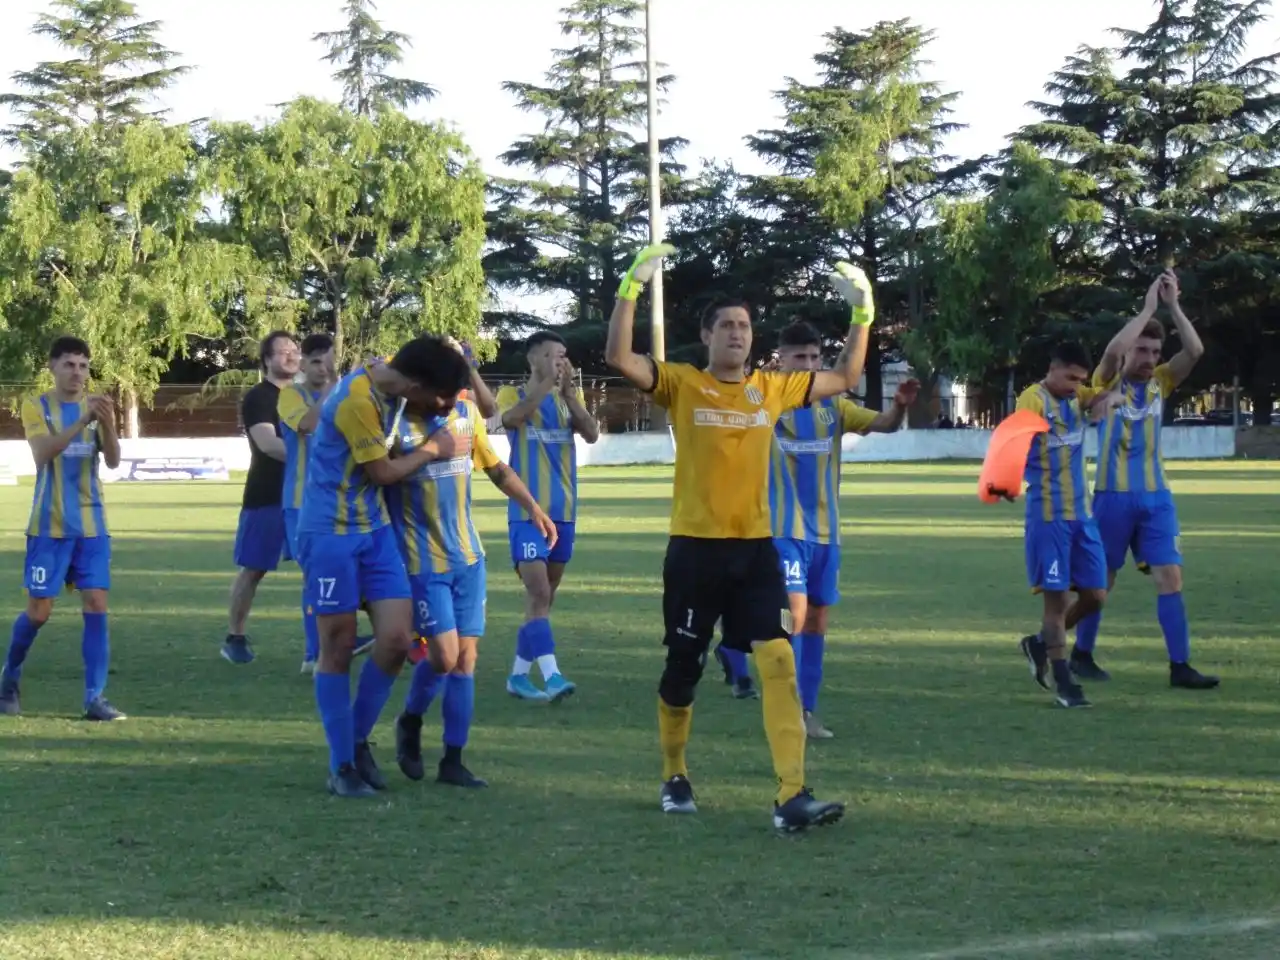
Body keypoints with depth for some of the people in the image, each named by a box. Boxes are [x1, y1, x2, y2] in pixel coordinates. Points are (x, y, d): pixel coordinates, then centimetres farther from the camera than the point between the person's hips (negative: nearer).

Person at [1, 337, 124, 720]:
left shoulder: (96, 406, 5)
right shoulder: (36, 406, -4)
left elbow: (113, 461, -7)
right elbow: (43, 453, -20)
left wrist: (107, 424, -26)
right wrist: (82, 422, -33)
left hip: (91, 525, 3)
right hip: (49, 526, -3)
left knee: (97, 605, -6)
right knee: (38, 610, 0)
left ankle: (95, 698, -5)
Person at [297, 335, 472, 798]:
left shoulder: (386, 373, 1)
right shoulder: (358, 400, -24)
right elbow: (383, 472, -12)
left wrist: (448, 392, 6)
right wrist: (431, 449, 0)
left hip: (374, 529, 8)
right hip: (331, 533, -8)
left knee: (397, 639, -2)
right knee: (339, 646, 0)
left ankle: (358, 741, 17)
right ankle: (341, 766, 10)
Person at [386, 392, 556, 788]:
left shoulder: (467, 413, 2)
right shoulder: (398, 424, -14)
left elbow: (497, 469, 16)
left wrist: (533, 507, 10)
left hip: (468, 557, 5)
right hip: (424, 562, -5)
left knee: (466, 658, 3)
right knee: (445, 657, -11)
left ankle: (452, 761, 12)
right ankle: (410, 722, 19)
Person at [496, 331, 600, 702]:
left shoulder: (570, 397, 11)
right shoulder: (512, 394, 1)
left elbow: (592, 434, -6)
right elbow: (511, 419, -23)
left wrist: (567, 390, -15)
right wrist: (546, 383, -25)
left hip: (563, 511, 5)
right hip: (527, 511, -5)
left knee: (545, 595, 9)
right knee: (538, 593, -16)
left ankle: (519, 674, 18)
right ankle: (551, 675, -24)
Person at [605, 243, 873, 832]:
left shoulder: (771, 388, 7)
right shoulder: (682, 384, -3)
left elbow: (844, 378, 18)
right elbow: (618, 358, -17)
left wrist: (862, 311, 10)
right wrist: (632, 287, -25)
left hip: (755, 547, 2)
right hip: (695, 547, -2)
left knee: (779, 661, -13)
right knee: (683, 667, 10)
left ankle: (792, 796, -18)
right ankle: (674, 777, 33)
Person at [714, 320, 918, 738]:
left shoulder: (832, 405, 6)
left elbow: (882, 424, 1)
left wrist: (899, 406, -21)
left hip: (825, 529, 5)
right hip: (784, 528, -5)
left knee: (817, 618, 9)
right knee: (795, 612, -15)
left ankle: (807, 709, 17)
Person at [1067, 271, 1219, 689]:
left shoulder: (1160, 383, 7)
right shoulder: (1108, 382, -3)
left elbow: (1195, 350, -7)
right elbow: (1113, 349, -25)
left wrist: (1173, 305, -12)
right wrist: (1148, 306, -19)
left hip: (1156, 496, 4)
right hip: (1114, 496, -4)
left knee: (1170, 577, -5)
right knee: (1100, 580, 7)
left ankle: (1180, 666, -5)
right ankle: (1082, 654, 24)